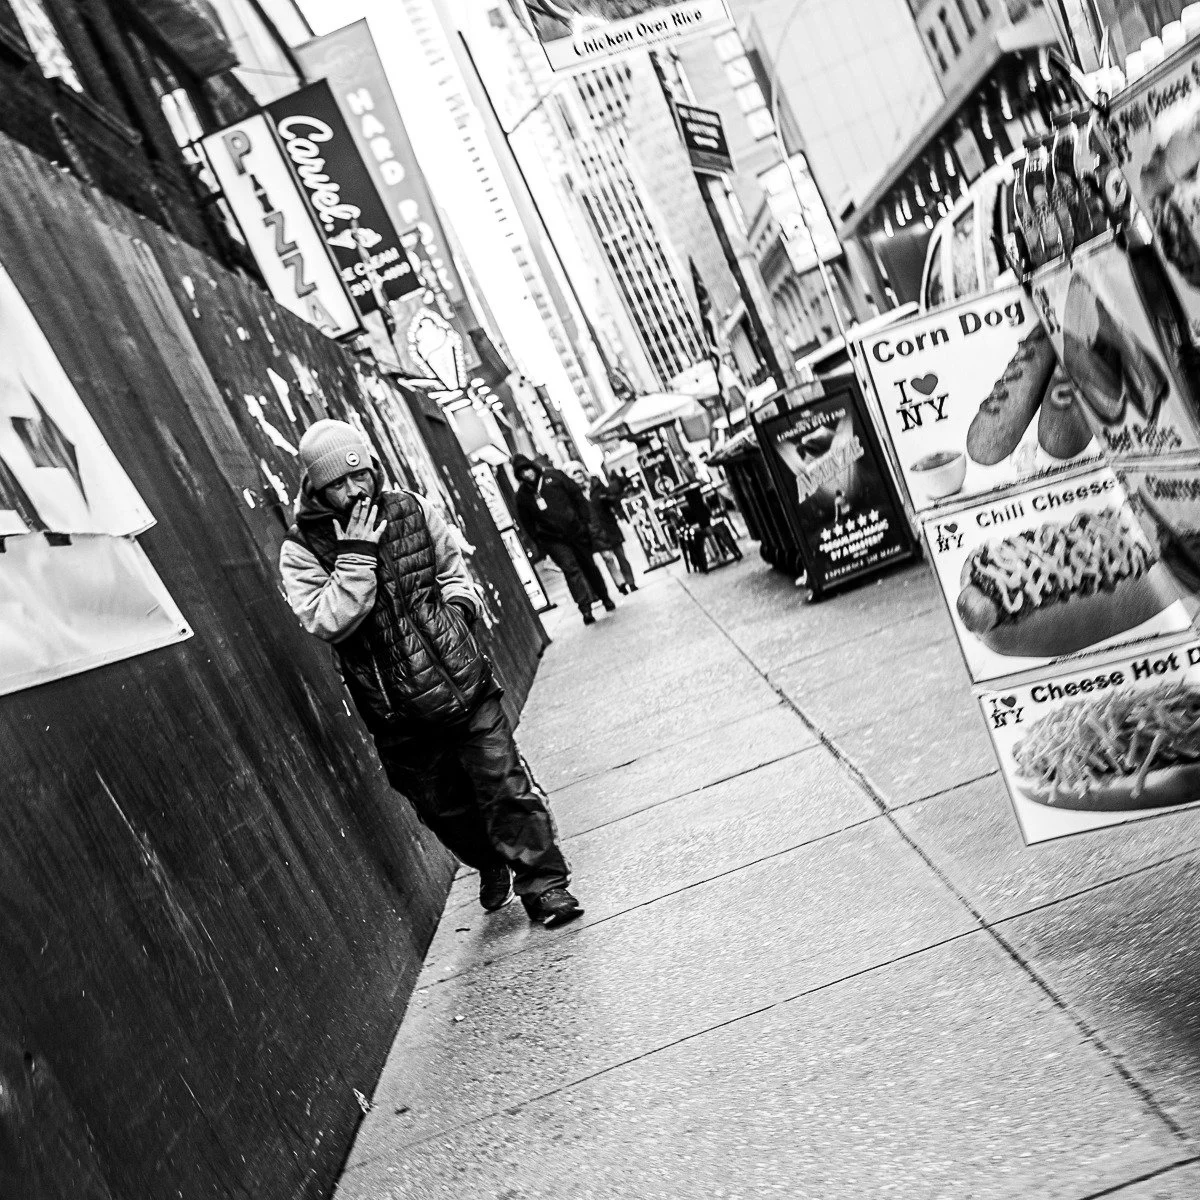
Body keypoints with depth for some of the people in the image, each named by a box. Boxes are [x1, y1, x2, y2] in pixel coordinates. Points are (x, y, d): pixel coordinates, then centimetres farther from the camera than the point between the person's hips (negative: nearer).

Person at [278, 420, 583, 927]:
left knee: (506, 785, -2)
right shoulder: (301, 551, -7)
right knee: (442, 804, 16)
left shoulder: (410, 510, 1)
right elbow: (328, 623, -21)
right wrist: (357, 557, -23)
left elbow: (453, 570, 16)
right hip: (398, 713, 0)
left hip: (465, 681, 1)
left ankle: (543, 883, 14)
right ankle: (490, 865, 44)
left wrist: (459, 609, -1)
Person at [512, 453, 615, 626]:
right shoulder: (522, 495, -1)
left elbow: (577, 494, 3)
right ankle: (585, 608, -20)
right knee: (570, 568, -16)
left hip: (576, 530, 1)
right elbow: (527, 524, 3)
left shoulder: (553, 476, -1)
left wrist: (586, 520, 0)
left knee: (589, 565, 12)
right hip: (553, 540, -1)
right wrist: (540, 546, 0)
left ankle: (605, 597, 31)